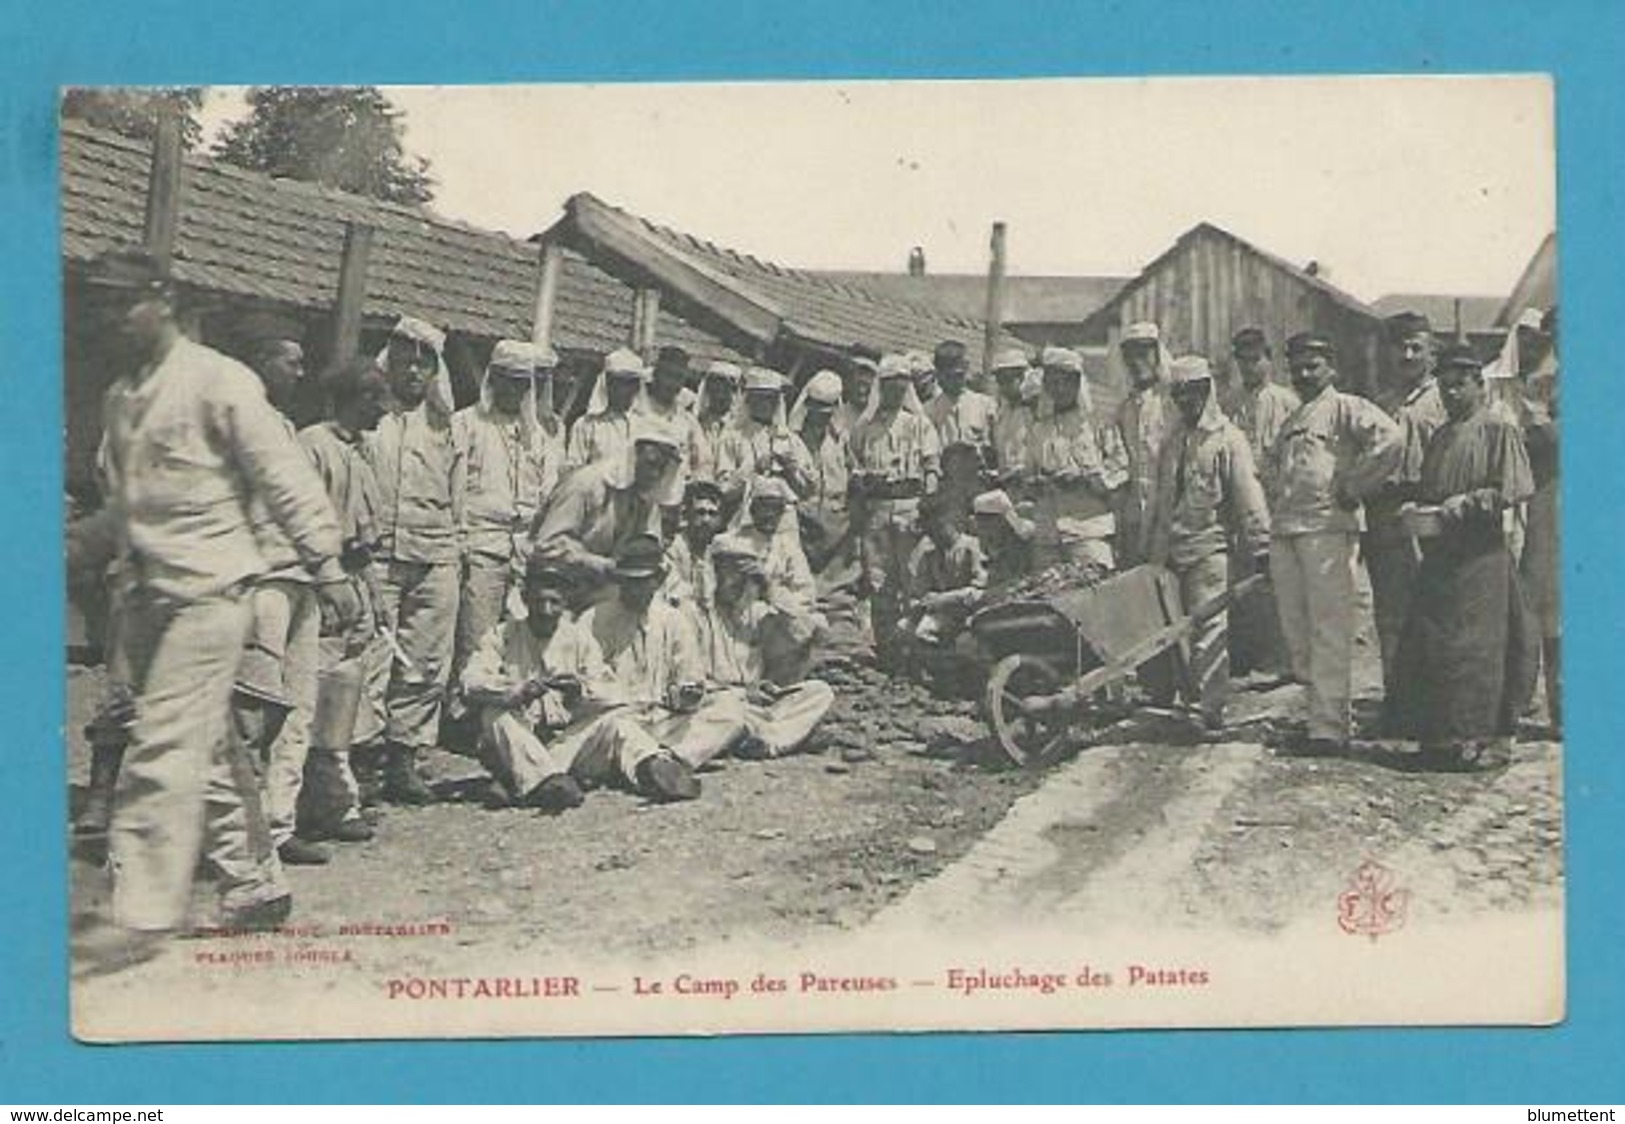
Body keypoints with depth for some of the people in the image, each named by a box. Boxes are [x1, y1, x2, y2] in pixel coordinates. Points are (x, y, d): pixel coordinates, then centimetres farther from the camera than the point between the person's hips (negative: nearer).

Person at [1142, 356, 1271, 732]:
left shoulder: (1228, 439, -2)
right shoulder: (1173, 440, 18)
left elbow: (1248, 496, -7)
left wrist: (1261, 547, -13)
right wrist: (1150, 546, 19)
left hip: (1209, 548, -6)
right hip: (1168, 551, 6)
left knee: (1209, 628, -9)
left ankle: (1213, 708, -7)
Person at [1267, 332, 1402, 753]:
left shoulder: (1346, 408, 1)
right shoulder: (1290, 422, 26)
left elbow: (1389, 439, -15)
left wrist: (1352, 488, -12)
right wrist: (1271, 522, 18)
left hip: (1327, 528, -8)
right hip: (1283, 530, 8)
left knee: (1328, 629, -7)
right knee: (1295, 630, 7)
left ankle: (1328, 726, -7)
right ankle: (1325, 711, 17)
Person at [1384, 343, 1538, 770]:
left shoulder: (1498, 430, -3)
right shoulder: (1441, 436, 18)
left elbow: (1513, 490, -10)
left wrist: (1467, 502, -20)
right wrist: (1418, 508, 4)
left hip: (1482, 553, -7)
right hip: (1439, 554, 7)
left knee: (1477, 644, -6)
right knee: (1430, 643, 4)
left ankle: (1489, 738, 1)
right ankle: (1444, 736, 11)